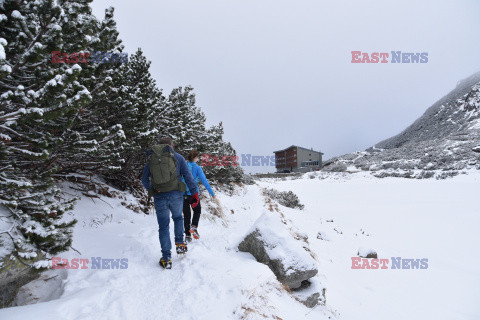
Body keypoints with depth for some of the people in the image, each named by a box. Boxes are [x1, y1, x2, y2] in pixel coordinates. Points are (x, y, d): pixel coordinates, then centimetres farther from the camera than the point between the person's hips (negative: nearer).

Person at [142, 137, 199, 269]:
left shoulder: (151, 159, 11)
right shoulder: (177, 157, 4)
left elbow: (144, 180, 16)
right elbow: (188, 176, -2)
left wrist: (151, 190, 35)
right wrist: (195, 193, 0)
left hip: (159, 197, 1)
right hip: (176, 195, -1)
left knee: (163, 227, 9)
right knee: (178, 218, 27)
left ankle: (166, 258, 7)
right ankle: (180, 244, 20)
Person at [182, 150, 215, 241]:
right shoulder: (197, 168, -8)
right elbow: (204, 181, -9)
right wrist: (212, 193, -5)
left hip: (182, 194, 3)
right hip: (192, 193, -3)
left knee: (186, 214, 13)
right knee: (197, 211, 20)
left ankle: (187, 234, 13)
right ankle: (194, 227, -1)